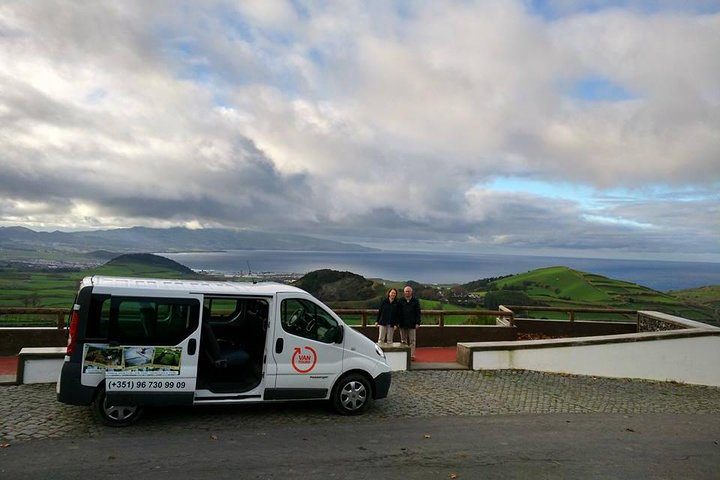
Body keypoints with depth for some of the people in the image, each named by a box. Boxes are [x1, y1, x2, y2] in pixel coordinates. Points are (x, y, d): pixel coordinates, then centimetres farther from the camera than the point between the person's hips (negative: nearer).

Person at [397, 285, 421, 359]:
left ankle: (412, 355, 5)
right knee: (403, 340, 8)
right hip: (403, 324, 1)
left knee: (412, 340, 1)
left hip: (412, 324, -1)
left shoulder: (415, 301, 4)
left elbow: (418, 313, 3)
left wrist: (417, 322, -5)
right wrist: (397, 322, 0)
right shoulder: (400, 301, 6)